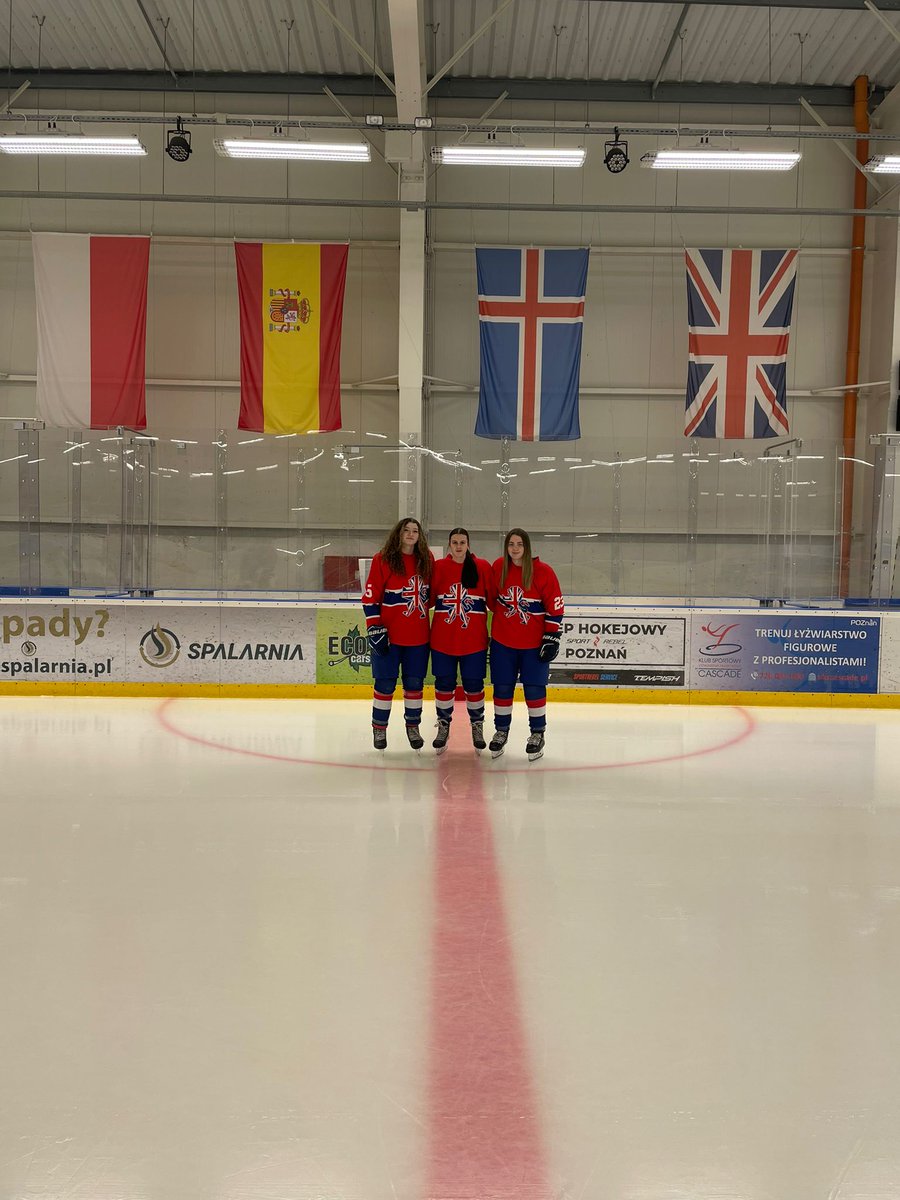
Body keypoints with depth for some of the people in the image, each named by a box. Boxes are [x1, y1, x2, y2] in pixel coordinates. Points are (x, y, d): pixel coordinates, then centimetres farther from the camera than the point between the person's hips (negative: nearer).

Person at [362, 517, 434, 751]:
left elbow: (431, 592, 18)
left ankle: (413, 726, 24)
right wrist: (375, 630, -12)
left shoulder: (427, 560, 5)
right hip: (388, 635, -3)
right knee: (385, 683, 3)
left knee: (414, 683, 9)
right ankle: (379, 728, 17)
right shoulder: (383, 560, -6)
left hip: (418, 635, 3)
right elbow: (370, 598, -7)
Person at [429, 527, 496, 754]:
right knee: (444, 683, 9)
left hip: (474, 638, -1)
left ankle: (477, 725, 23)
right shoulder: (439, 567, 1)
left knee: (474, 683, 6)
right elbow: (428, 599, 4)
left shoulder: (482, 567, -1)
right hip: (442, 638, 1)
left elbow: (493, 599, 2)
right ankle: (443, 725, 24)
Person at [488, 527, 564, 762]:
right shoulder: (498, 567, -1)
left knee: (534, 688, 3)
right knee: (502, 687, 8)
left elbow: (555, 607, -7)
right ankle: (501, 730, 25)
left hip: (534, 642, -3)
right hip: (502, 639, 3)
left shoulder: (543, 572, -10)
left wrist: (552, 637, -10)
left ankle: (537, 734, 18)